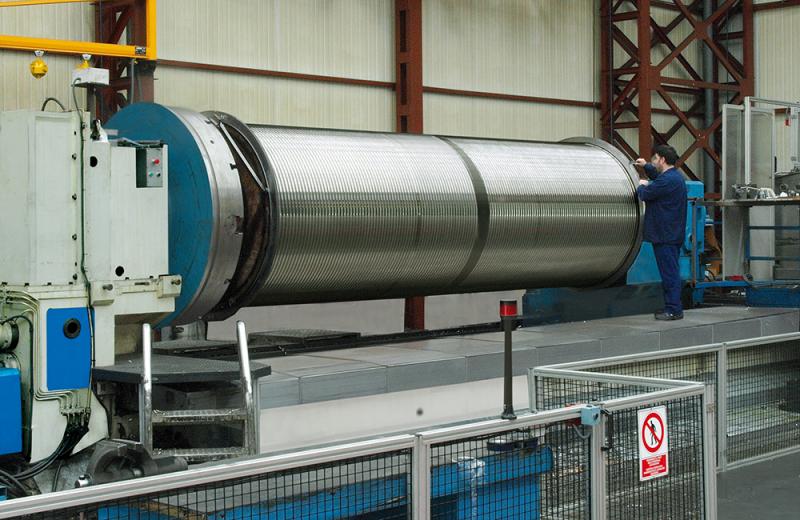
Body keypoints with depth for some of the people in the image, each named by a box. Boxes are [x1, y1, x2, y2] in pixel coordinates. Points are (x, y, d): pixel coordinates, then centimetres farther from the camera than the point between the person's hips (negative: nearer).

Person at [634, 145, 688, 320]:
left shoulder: (667, 180, -21)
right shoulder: (674, 176, 13)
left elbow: (645, 194, -16)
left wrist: (642, 185, 5)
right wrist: (645, 166, 34)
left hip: (665, 235, -10)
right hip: (672, 233, 10)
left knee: (669, 272, -7)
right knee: (671, 271, 14)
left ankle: (674, 309, -5)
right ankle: (672, 307, 20)